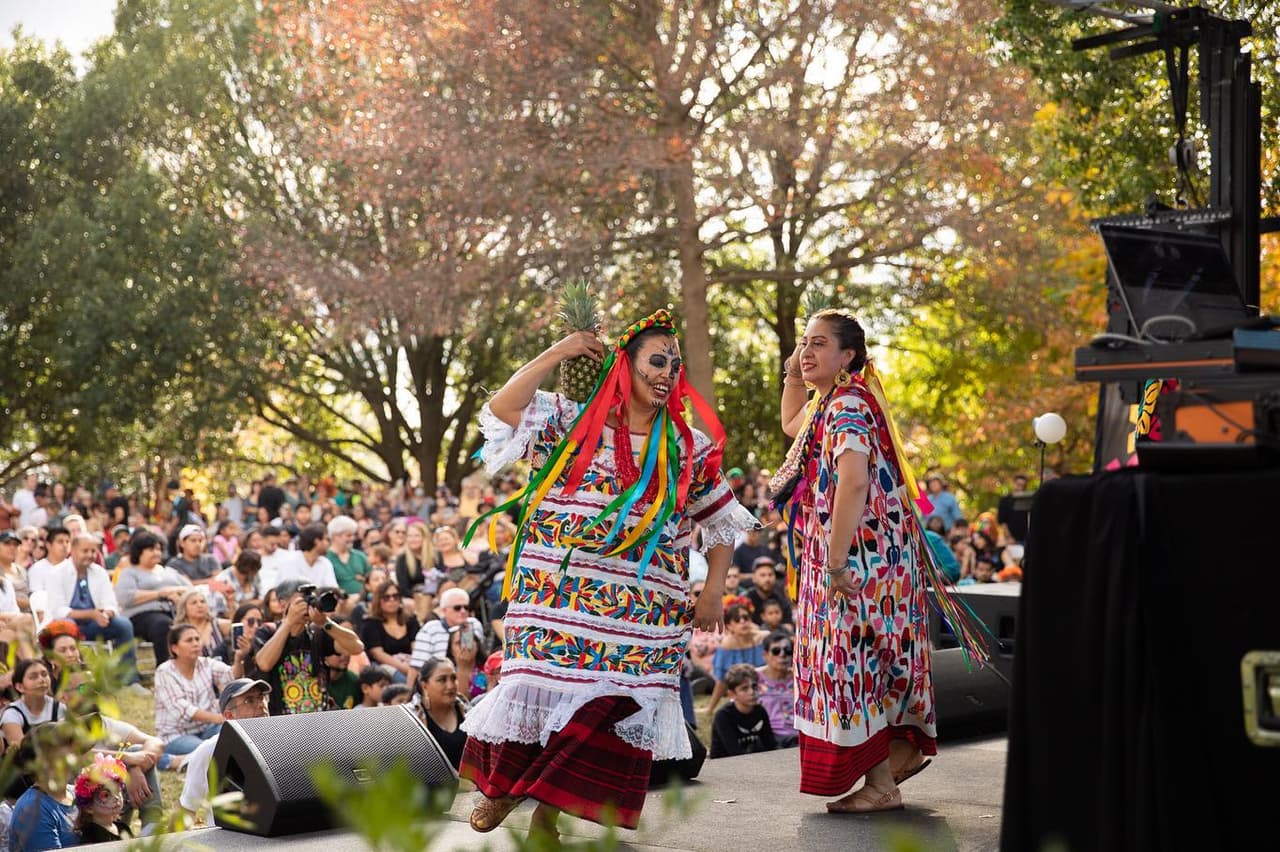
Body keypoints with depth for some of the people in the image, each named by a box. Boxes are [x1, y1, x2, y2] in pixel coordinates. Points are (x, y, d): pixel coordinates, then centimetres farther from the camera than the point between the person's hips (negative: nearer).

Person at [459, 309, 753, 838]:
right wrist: (556, 354, -6)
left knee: (605, 705, -3)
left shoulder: (691, 449, 10)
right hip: (560, 594, -2)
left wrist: (713, 591, 9)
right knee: (544, 685, -2)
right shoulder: (571, 422, 4)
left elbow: (721, 522, 16)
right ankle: (503, 783, 25)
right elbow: (502, 411, -9)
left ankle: (549, 806, 13)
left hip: (642, 610, 2)